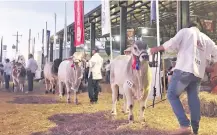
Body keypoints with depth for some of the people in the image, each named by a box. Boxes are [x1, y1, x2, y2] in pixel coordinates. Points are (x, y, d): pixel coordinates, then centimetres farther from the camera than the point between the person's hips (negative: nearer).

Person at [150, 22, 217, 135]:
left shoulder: (185, 31, 10)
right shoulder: (206, 39, 24)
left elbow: (172, 43, -4)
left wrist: (157, 49, 5)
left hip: (184, 70, -5)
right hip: (198, 73, 6)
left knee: (172, 95, 0)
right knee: (193, 99, 12)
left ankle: (185, 125, -10)